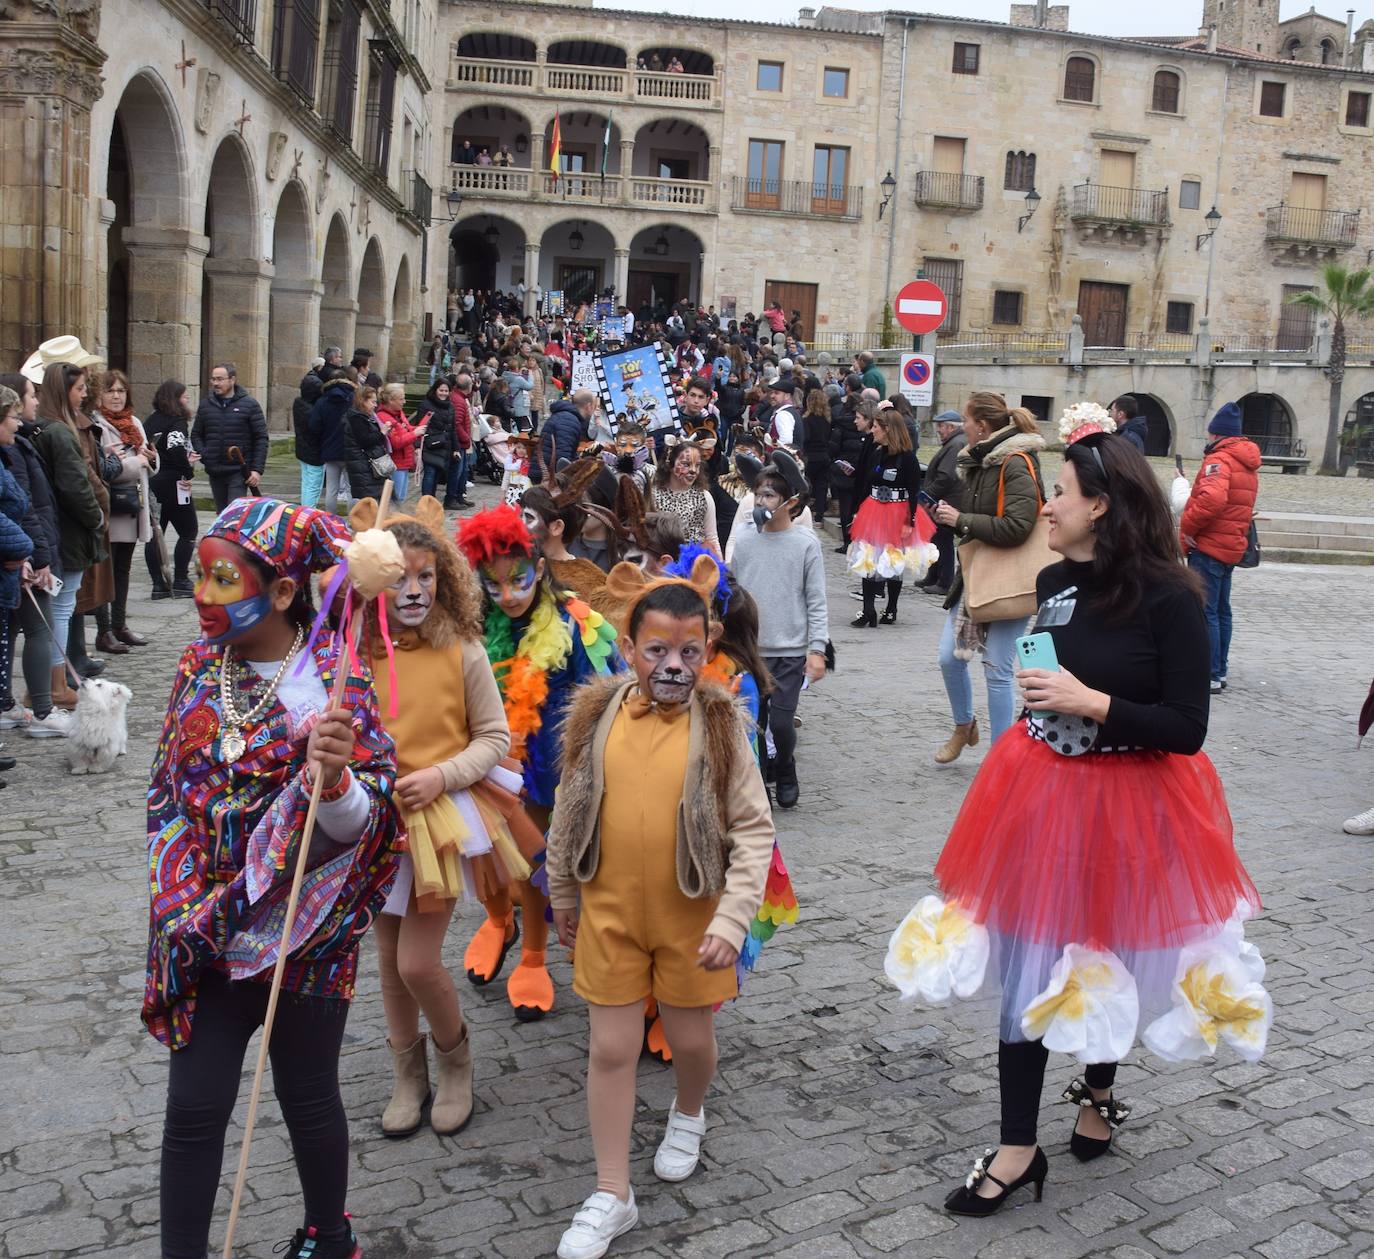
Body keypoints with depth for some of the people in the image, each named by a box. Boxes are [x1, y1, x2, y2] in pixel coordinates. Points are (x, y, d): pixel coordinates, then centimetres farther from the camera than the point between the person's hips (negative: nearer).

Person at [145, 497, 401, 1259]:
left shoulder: (334, 683, -17)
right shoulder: (200, 666, -2)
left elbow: (357, 823, -21)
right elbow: (170, 789, 11)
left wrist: (334, 778, -42)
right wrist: (178, 898, 10)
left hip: (304, 931, -4)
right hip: (210, 929, 4)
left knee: (306, 1096, 13)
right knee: (193, 1106, 7)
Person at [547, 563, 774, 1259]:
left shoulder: (719, 722, -11)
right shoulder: (596, 715, -6)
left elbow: (753, 831, -9)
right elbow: (568, 811, 7)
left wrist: (732, 919, -16)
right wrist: (563, 896, 14)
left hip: (690, 912, -1)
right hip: (610, 909, 1)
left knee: (690, 1037, 15)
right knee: (611, 1047, 7)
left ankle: (688, 1113, 50)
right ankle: (612, 1195, 22)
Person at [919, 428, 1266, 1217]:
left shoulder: (1170, 599, -16)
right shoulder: (1053, 583, 0)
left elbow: (1186, 729, -18)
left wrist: (1091, 703, -24)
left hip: (1131, 805, -4)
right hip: (1045, 794, 4)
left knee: (1113, 956, 15)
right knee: (1032, 961, 4)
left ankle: (1099, 1091, 43)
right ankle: (1020, 1146, 16)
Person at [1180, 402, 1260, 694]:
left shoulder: (1219, 459, -15)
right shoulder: (1248, 464, 16)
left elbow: (1211, 499, -31)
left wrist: (1186, 528, -18)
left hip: (1208, 547, -10)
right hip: (1232, 546, 10)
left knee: (1205, 612, -6)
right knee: (1221, 611, 16)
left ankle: (1209, 676, -6)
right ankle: (1219, 671, 24)